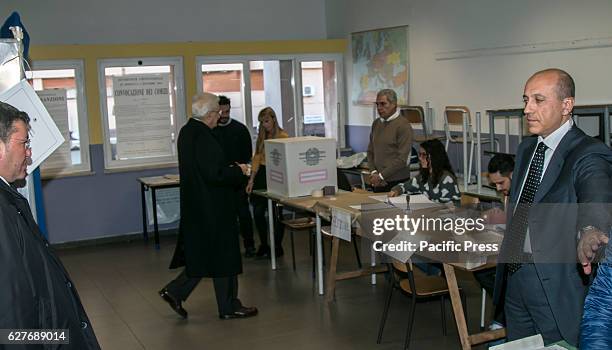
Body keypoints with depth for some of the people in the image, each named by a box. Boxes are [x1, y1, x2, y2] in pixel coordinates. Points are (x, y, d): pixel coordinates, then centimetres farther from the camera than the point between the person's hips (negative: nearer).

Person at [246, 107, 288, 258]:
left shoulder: (283, 136, -7)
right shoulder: (261, 137, 12)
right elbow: (257, 158, 11)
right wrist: (251, 179, 5)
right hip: (261, 176, 6)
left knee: (275, 213, 2)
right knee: (257, 212, 4)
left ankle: (277, 247, 16)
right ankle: (264, 244, 21)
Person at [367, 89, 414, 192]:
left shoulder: (403, 125, -9)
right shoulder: (376, 123, 12)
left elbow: (402, 158, -15)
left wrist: (381, 176, -14)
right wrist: (373, 172, -2)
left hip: (397, 182, -6)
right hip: (378, 182, 6)